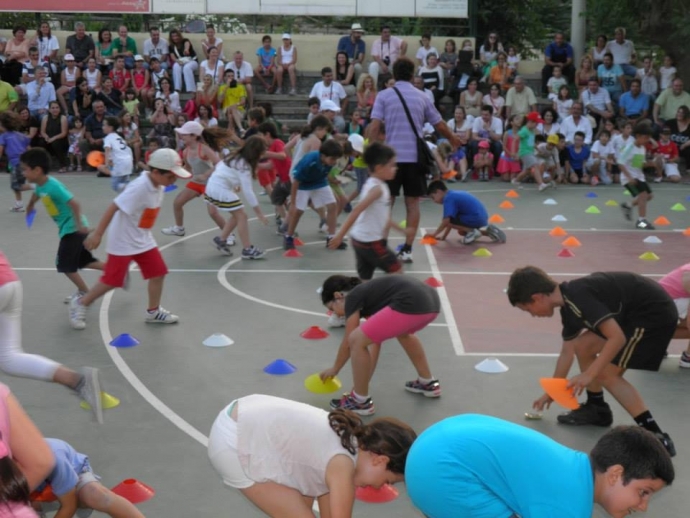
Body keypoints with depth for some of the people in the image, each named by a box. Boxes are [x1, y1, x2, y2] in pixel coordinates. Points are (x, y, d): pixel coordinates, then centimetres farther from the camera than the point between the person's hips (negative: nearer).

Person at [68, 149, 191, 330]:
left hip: (143, 239, 8)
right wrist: (97, 234, -26)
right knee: (112, 280, -1)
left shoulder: (158, 185, -2)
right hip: (123, 242, -8)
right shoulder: (140, 187, -29)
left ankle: (154, 311, 22)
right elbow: (113, 207, -28)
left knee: (158, 272, 5)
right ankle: (79, 304, 19)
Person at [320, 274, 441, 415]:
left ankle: (361, 402, 13)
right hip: (432, 301, 10)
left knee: (356, 340, 2)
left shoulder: (352, 298, 10)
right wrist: (365, 375, 40)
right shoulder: (369, 293, 32)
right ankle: (428, 383, 48)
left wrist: (334, 370, 30)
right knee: (403, 332, 41)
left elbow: (348, 343, 14)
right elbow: (375, 340, 36)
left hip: (411, 305, -10)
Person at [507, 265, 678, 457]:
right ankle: (597, 409, 28)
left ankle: (655, 436, -13)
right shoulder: (569, 303, 7)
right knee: (582, 346, 13)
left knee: (607, 373, -10)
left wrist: (589, 375, -22)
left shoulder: (577, 297, -24)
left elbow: (618, 338, -27)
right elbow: (567, 351, 22)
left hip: (656, 313, -10)